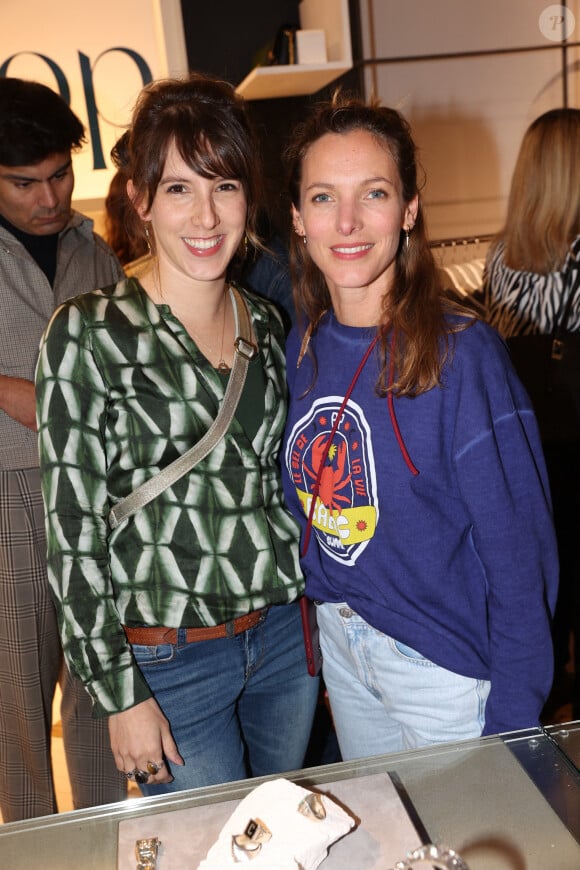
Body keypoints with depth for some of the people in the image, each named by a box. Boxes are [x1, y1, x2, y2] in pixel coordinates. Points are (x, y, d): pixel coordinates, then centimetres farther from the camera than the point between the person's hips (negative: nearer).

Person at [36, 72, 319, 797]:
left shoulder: (266, 324, 2)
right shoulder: (88, 334, -14)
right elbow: (73, 532, -12)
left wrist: (313, 620, 12)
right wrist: (121, 696, -11)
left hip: (284, 634, 5)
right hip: (168, 661, -5)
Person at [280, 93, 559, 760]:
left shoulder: (460, 354, -22)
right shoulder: (304, 347, -4)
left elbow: (520, 556, -18)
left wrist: (510, 726, -14)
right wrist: (314, 620, 7)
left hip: (444, 661, -5)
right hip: (337, 641, 6)